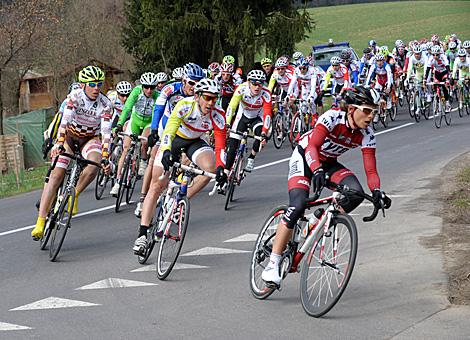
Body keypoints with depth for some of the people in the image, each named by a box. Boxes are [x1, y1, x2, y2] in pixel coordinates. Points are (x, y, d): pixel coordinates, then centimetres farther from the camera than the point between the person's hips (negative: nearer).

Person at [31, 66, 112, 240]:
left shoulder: (105, 104, -16)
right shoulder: (75, 96, -19)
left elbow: (106, 132, -20)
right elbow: (65, 120, -30)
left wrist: (105, 157, -30)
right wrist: (59, 143, -44)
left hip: (91, 139, 1)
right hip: (70, 135, -1)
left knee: (94, 164, -33)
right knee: (56, 174, -17)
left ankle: (75, 194, -5)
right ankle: (40, 222, -19)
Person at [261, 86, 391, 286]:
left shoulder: (366, 134, -16)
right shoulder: (333, 117, -29)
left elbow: (370, 170, -18)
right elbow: (312, 146, -42)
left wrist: (377, 192, -37)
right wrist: (317, 171, -59)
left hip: (328, 163, 5)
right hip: (304, 157, -5)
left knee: (357, 193, -23)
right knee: (298, 207, -23)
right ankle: (272, 265, -19)